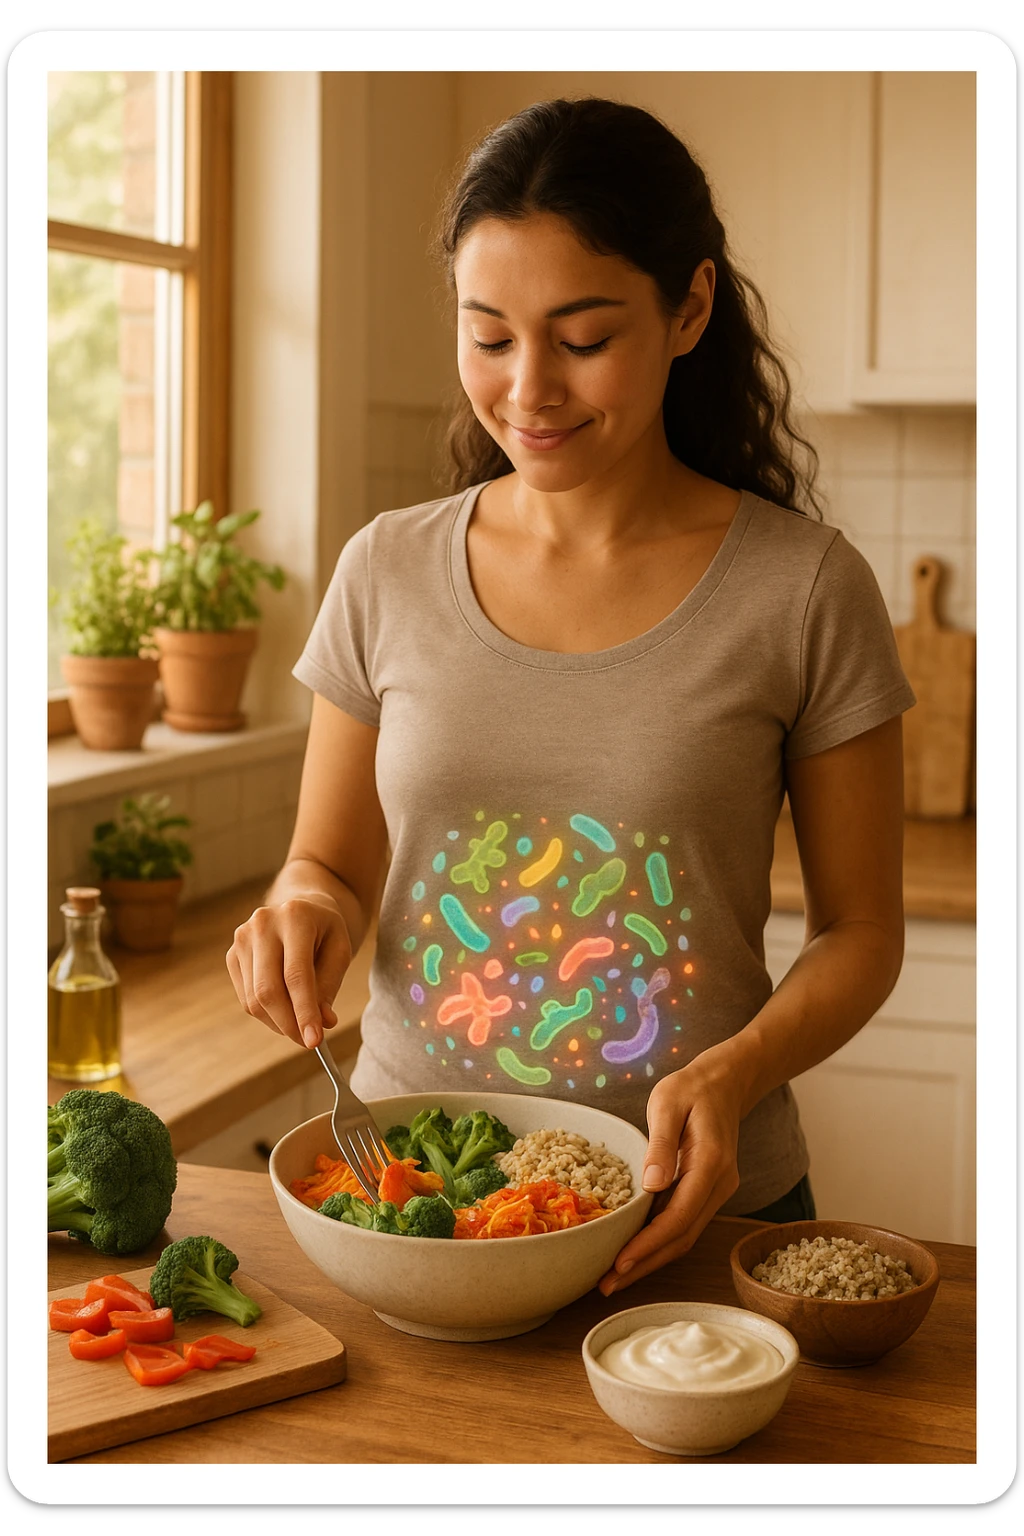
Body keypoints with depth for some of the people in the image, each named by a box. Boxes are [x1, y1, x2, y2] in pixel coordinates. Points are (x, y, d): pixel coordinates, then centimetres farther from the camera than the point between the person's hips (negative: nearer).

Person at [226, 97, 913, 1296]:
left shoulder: (804, 590, -9)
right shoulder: (388, 575, -2)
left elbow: (860, 929, -3)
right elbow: (329, 866, 8)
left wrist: (731, 1074, -21)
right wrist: (305, 908, -14)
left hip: (689, 1211, -2)